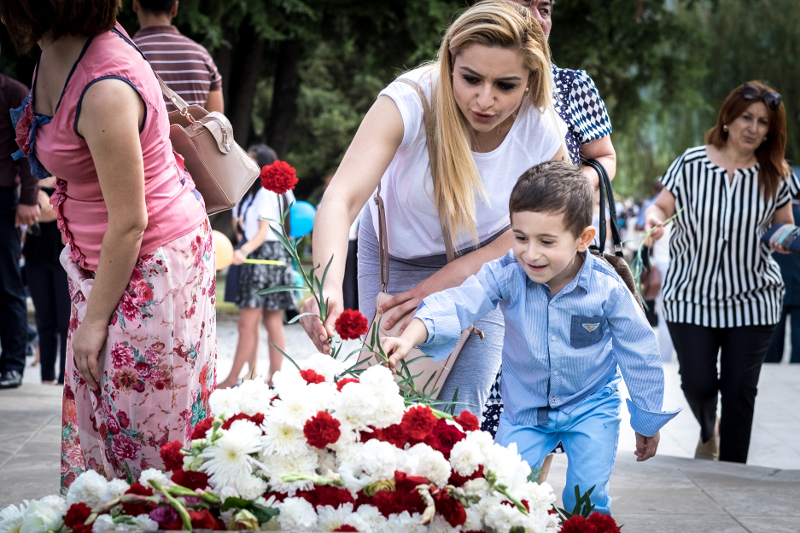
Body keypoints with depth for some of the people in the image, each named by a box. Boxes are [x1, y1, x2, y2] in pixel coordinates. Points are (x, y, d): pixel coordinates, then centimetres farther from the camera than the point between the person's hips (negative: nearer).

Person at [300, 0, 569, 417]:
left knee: (458, 414, -10)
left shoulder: (544, 135, -26)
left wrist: (440, 286, -25)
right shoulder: (409, 101, -34)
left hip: (481, 260, 1)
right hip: (394, 252, 0)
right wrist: (329, 285, -62)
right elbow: (341, 200, -44)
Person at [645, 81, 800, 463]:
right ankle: (708, 431, 34)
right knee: (697, 381, -2)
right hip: (691, 295, -1)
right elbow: (662, 206, 1)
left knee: (740, 388, 2)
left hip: (752, 299, 1)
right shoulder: (692, 164, -5)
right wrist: (653, 219, -21)